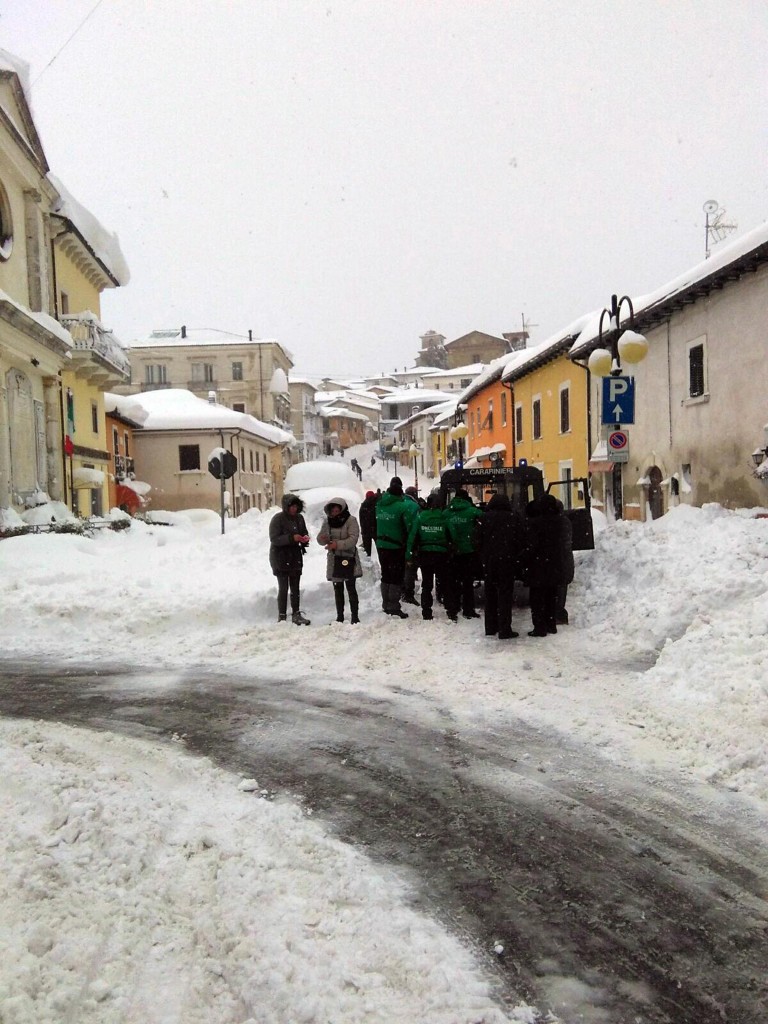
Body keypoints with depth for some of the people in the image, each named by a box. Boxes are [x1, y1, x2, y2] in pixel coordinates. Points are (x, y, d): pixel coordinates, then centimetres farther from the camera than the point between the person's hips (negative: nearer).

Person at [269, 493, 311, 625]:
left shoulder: (299, 518, 6)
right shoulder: (278, 519, -12)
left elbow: (304, 533, 18)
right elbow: (274, 539, -17)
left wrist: (305, 538, -6)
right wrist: (292, 538, -28)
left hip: (295, 558, 6)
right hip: (280, 558, -6)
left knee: (295, 588, 11)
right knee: (283, 588, -3)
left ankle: (296, 614, 20)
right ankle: (282, 617, 3)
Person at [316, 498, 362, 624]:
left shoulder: (351, 520, -10)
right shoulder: (328, 521, 4)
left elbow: (353, 539, -19)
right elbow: (320, 539, 7)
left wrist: (338, 544, -30)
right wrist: (323, 538, -17)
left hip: (349, 559, -5)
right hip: (334, 560, 5)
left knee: (351, 588, -4)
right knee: (338, 590, 12)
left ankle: (354, 616, 3)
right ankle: (340, 616, 21)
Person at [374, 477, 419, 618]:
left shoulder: (380, 503, 2)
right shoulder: (402, 505, -17)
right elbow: (411, 526, -21)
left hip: (381, 545, 6)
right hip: (396, 546, -6)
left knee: (386, 575, 17)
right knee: (396, 577, 3)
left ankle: (386, 605, 24)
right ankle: (394, 607, 3)